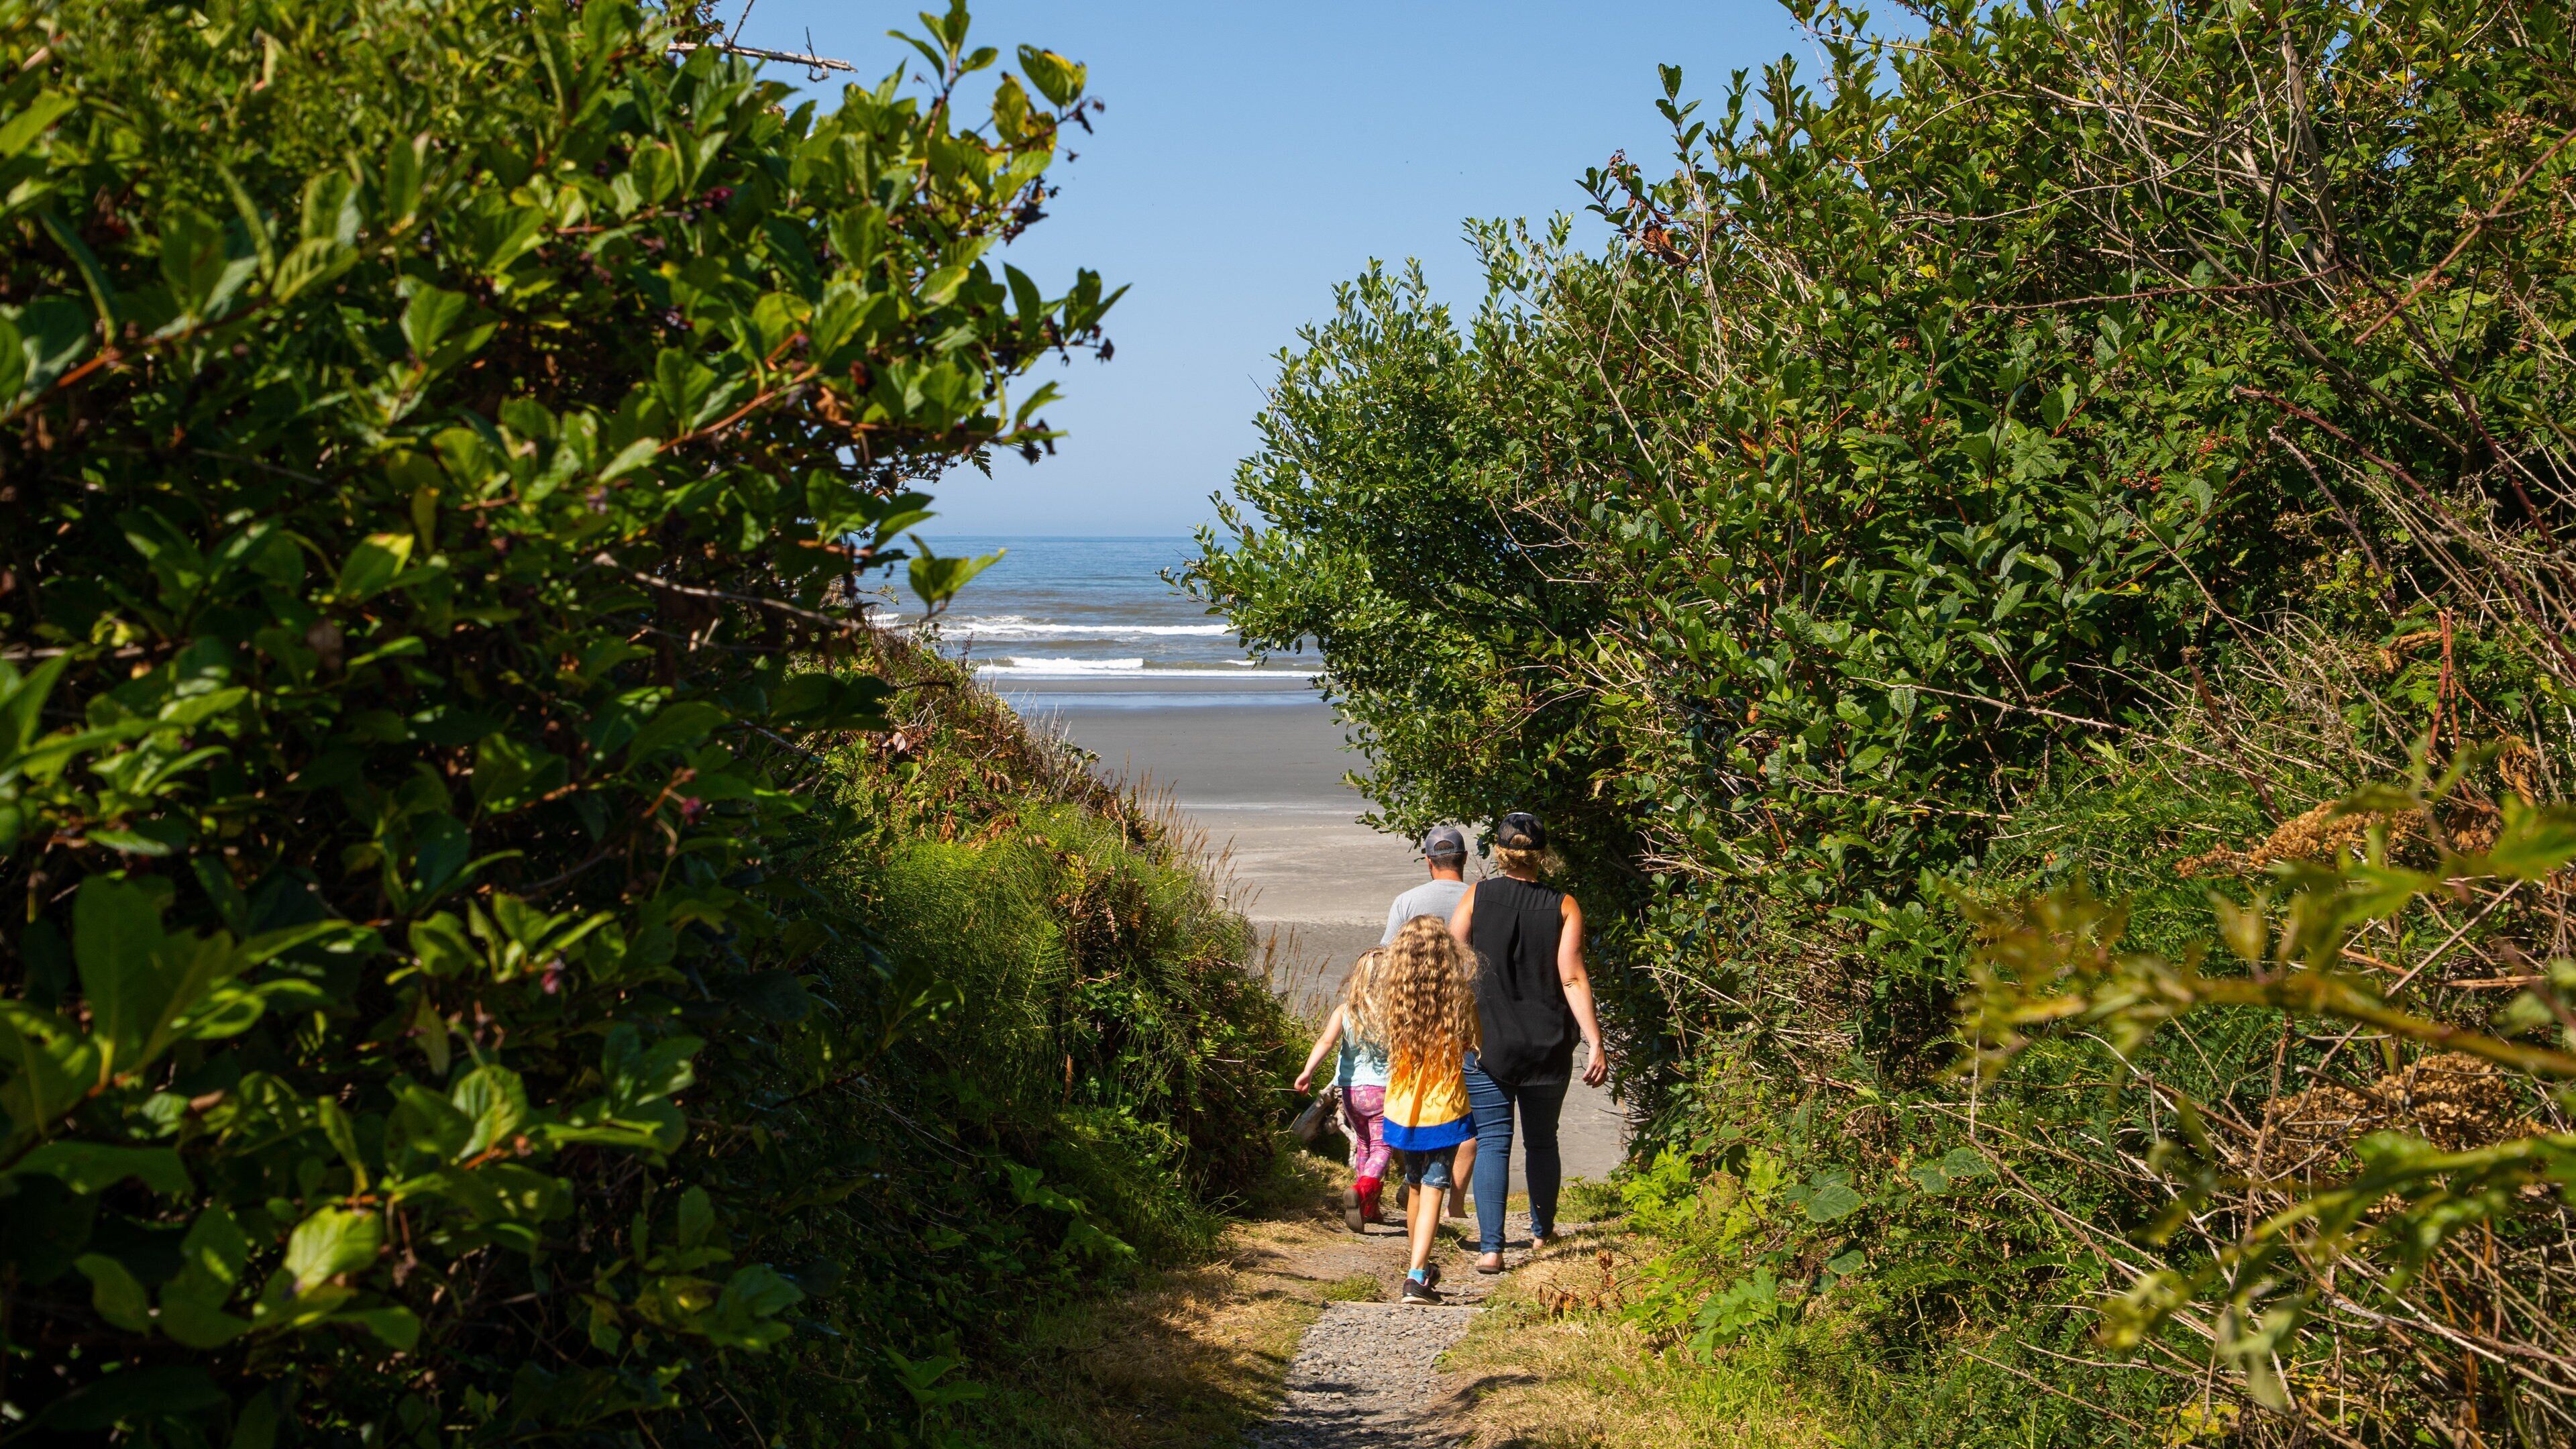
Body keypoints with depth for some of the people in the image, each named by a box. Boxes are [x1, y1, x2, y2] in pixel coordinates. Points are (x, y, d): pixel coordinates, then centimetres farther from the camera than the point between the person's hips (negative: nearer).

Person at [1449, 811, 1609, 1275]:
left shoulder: (1476, 897, -3)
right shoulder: (1563, 906, -3)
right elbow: (1572, 978, -9)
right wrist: (1596, 1044, -8)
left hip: (1487, 1043, -1)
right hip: (1549, 1046, 2)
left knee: (1492, 1141, 0)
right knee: (1542, 1140, 18)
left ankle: (1490, 1247, -10)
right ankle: (1542, 1229, 34)